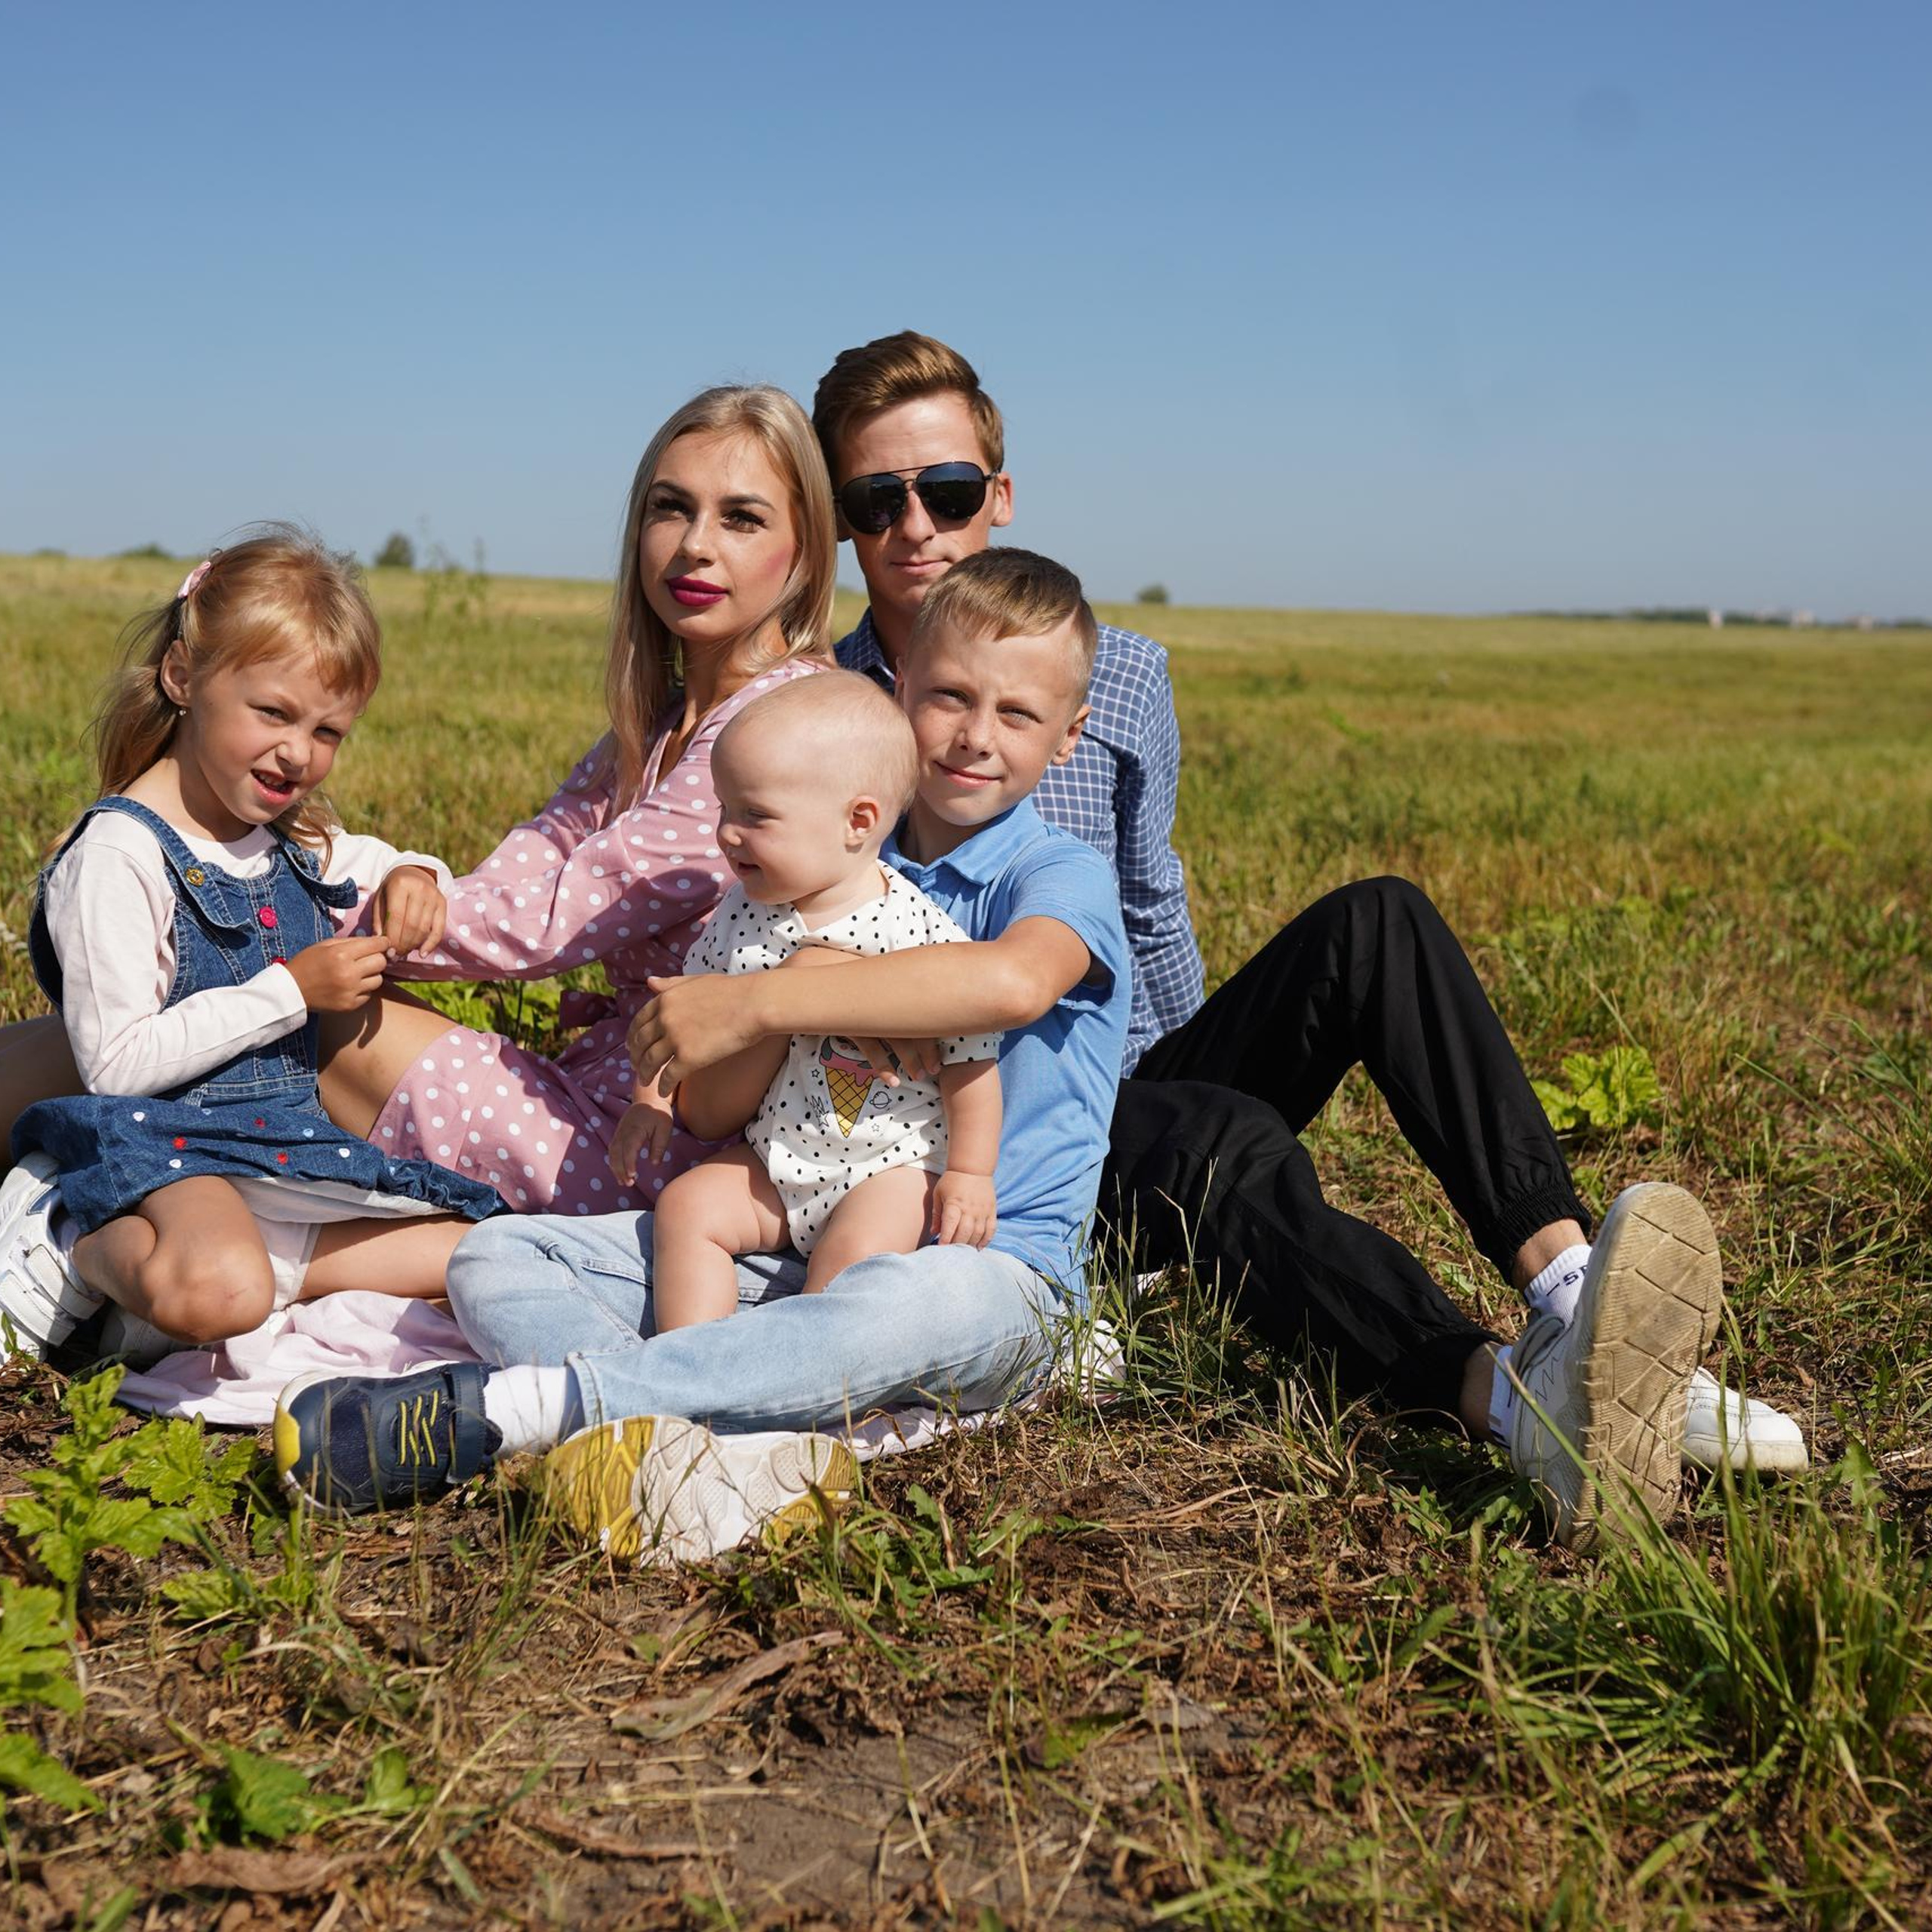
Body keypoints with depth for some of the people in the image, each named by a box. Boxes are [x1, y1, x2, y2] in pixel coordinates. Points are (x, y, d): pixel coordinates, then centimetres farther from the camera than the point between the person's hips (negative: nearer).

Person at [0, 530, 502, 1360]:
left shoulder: (297, 841, 13)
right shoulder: (120, 853, -12)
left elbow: (377, 861, 35)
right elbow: (116, 1063, -16)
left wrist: (412, 878, 8)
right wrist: (292, 992, -16)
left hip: (288, 1153, 9)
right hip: (163, 1152, -9)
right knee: (218, 1292, -41)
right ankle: (87, 1247, -5)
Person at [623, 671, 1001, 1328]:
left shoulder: (917, 930, -17)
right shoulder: (742, 916, -1)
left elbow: (971, 1060, -10)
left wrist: (969, 1174, -8)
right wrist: (655, 1097, 7)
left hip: (895, 1164, -5)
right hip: (772, 1162, 5)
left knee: (851, 1251, -29)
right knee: (686, 1206, -14)